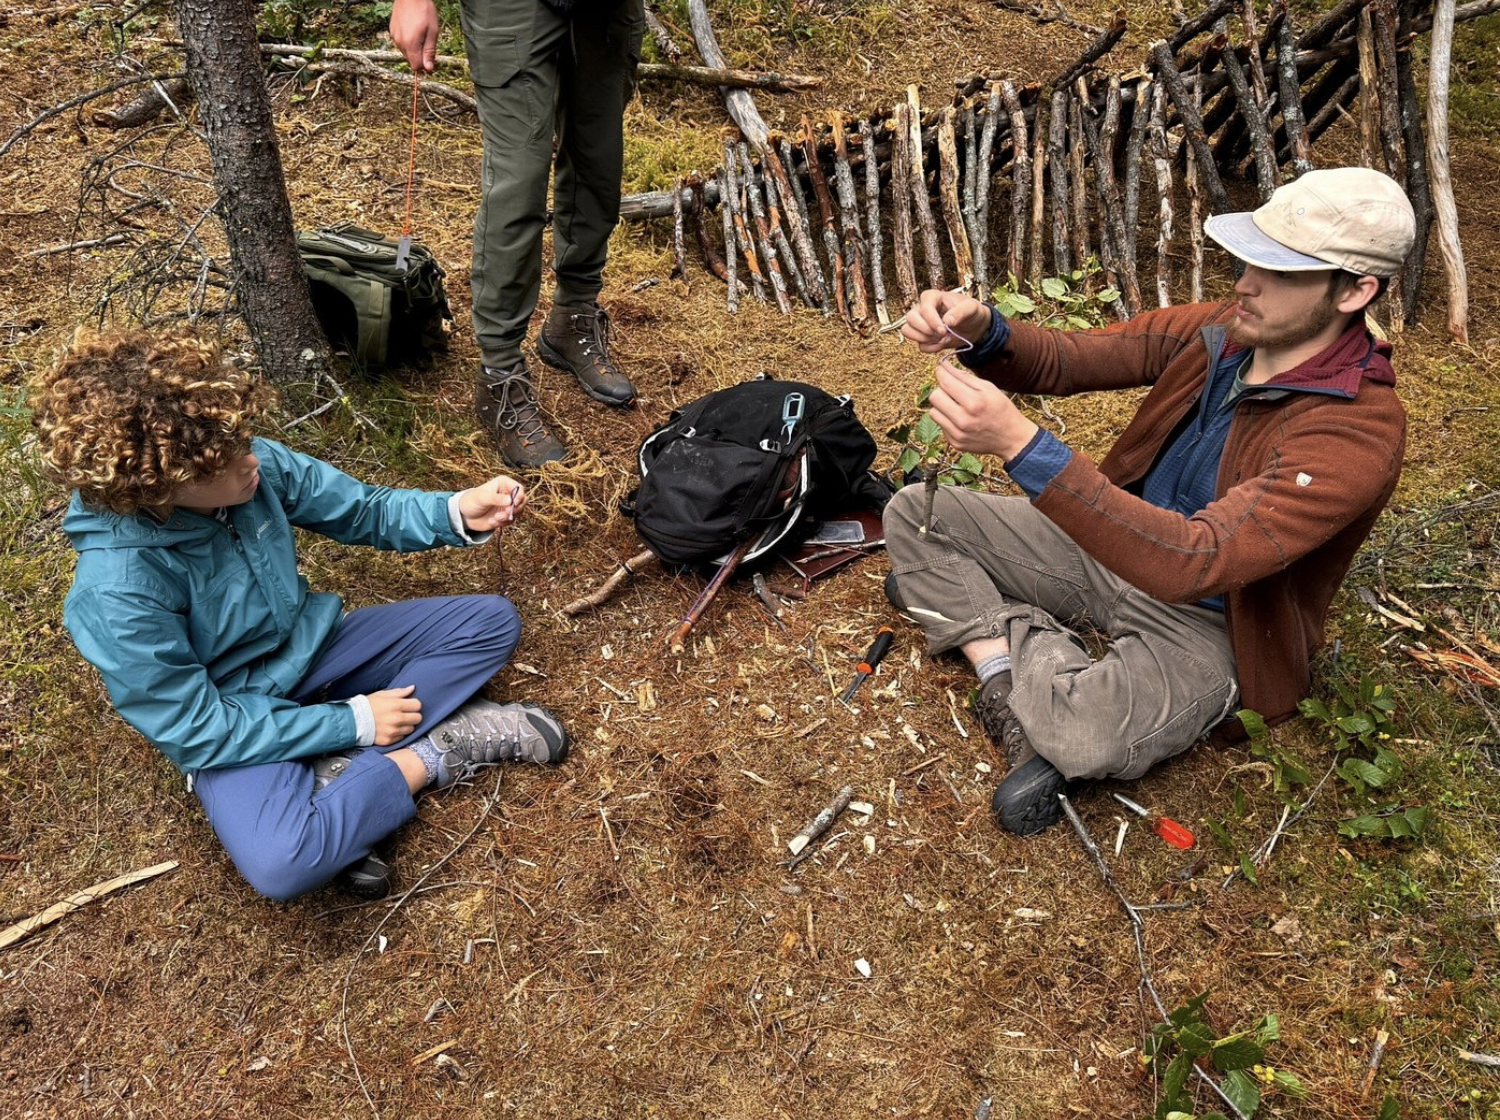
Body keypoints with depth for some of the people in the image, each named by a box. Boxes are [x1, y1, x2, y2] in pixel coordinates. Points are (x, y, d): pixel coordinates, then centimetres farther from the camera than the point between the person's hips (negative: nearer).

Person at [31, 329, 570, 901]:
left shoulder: (256, 465, -16)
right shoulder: (114, 597, -29)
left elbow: (363, 511, -2)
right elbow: (198, 729, -21)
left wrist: (457, 513, -21)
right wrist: (353, 721, -20)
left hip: (312, 650, 6)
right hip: (234, 727, -6)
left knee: (491, 621, -2)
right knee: (281, 863, -34)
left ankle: (344, 776, -13)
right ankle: (430, 756, -10)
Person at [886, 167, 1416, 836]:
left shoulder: (1358, 430, -28)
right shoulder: (1220, 332, -7)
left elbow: (1194, 563, -38)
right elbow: (1063, 361, -2)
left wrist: (1019, 444, -45)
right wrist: (981, 332, -28)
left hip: (1205, 621, -7)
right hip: (1117, 545, 7)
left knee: (1088, 737, -39)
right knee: (912, 516, -1)